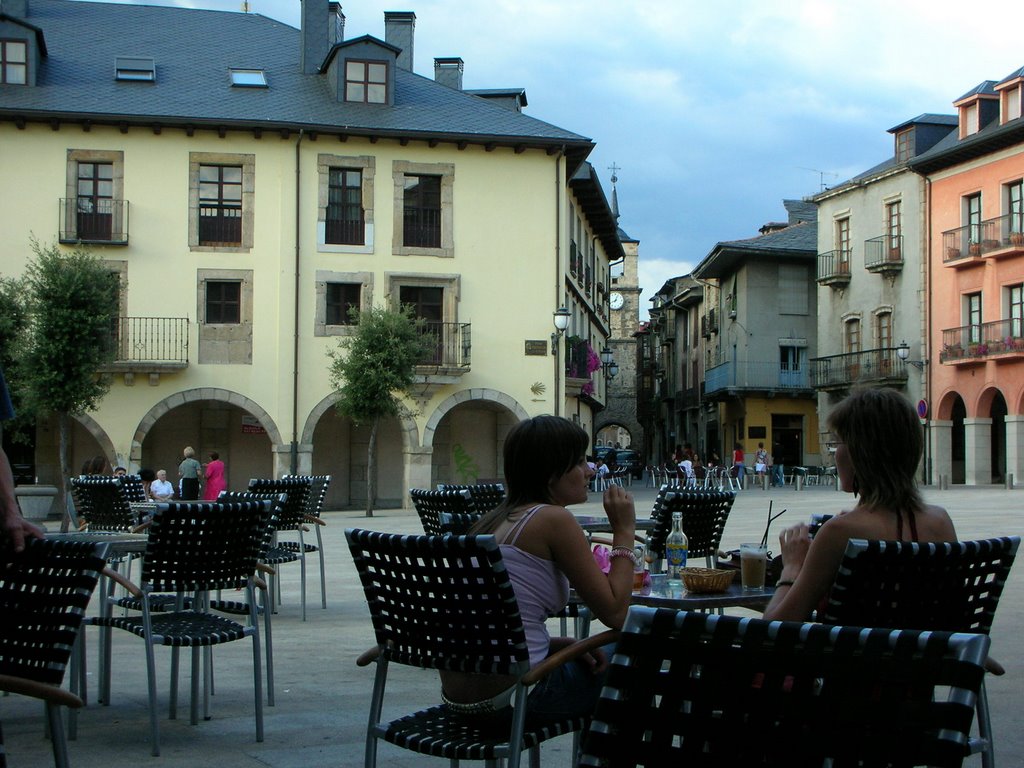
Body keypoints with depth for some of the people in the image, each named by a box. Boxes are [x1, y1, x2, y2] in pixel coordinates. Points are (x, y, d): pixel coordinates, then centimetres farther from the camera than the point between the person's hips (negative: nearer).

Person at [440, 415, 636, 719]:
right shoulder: (554, 519, -10)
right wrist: (624, 531, 1)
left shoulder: (492, 522, 13)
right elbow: (614, 612, -8)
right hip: (514, 693, -8)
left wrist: (566, 644, 7)